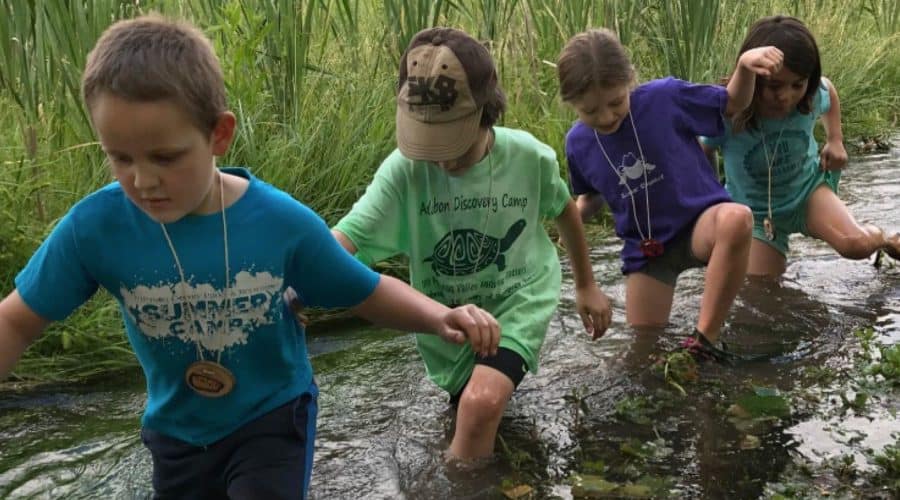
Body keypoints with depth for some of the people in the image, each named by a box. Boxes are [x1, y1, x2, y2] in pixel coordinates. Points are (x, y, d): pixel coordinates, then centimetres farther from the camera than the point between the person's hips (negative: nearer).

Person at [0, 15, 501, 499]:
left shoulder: (282, 221, -22)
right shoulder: (95, 226, -22)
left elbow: (368, 292, -9)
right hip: (177, 430, 2)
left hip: (273, 415, -2)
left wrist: (439, 316, -26)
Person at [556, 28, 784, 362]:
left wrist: (745, 65, -23)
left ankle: (705, 340, -32)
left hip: (698, 221, -3)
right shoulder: (578, 143, -6)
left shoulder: (665, 97, -17)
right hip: (644, 246, 4)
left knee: (736, 219, -39)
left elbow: (732, 104, -3)